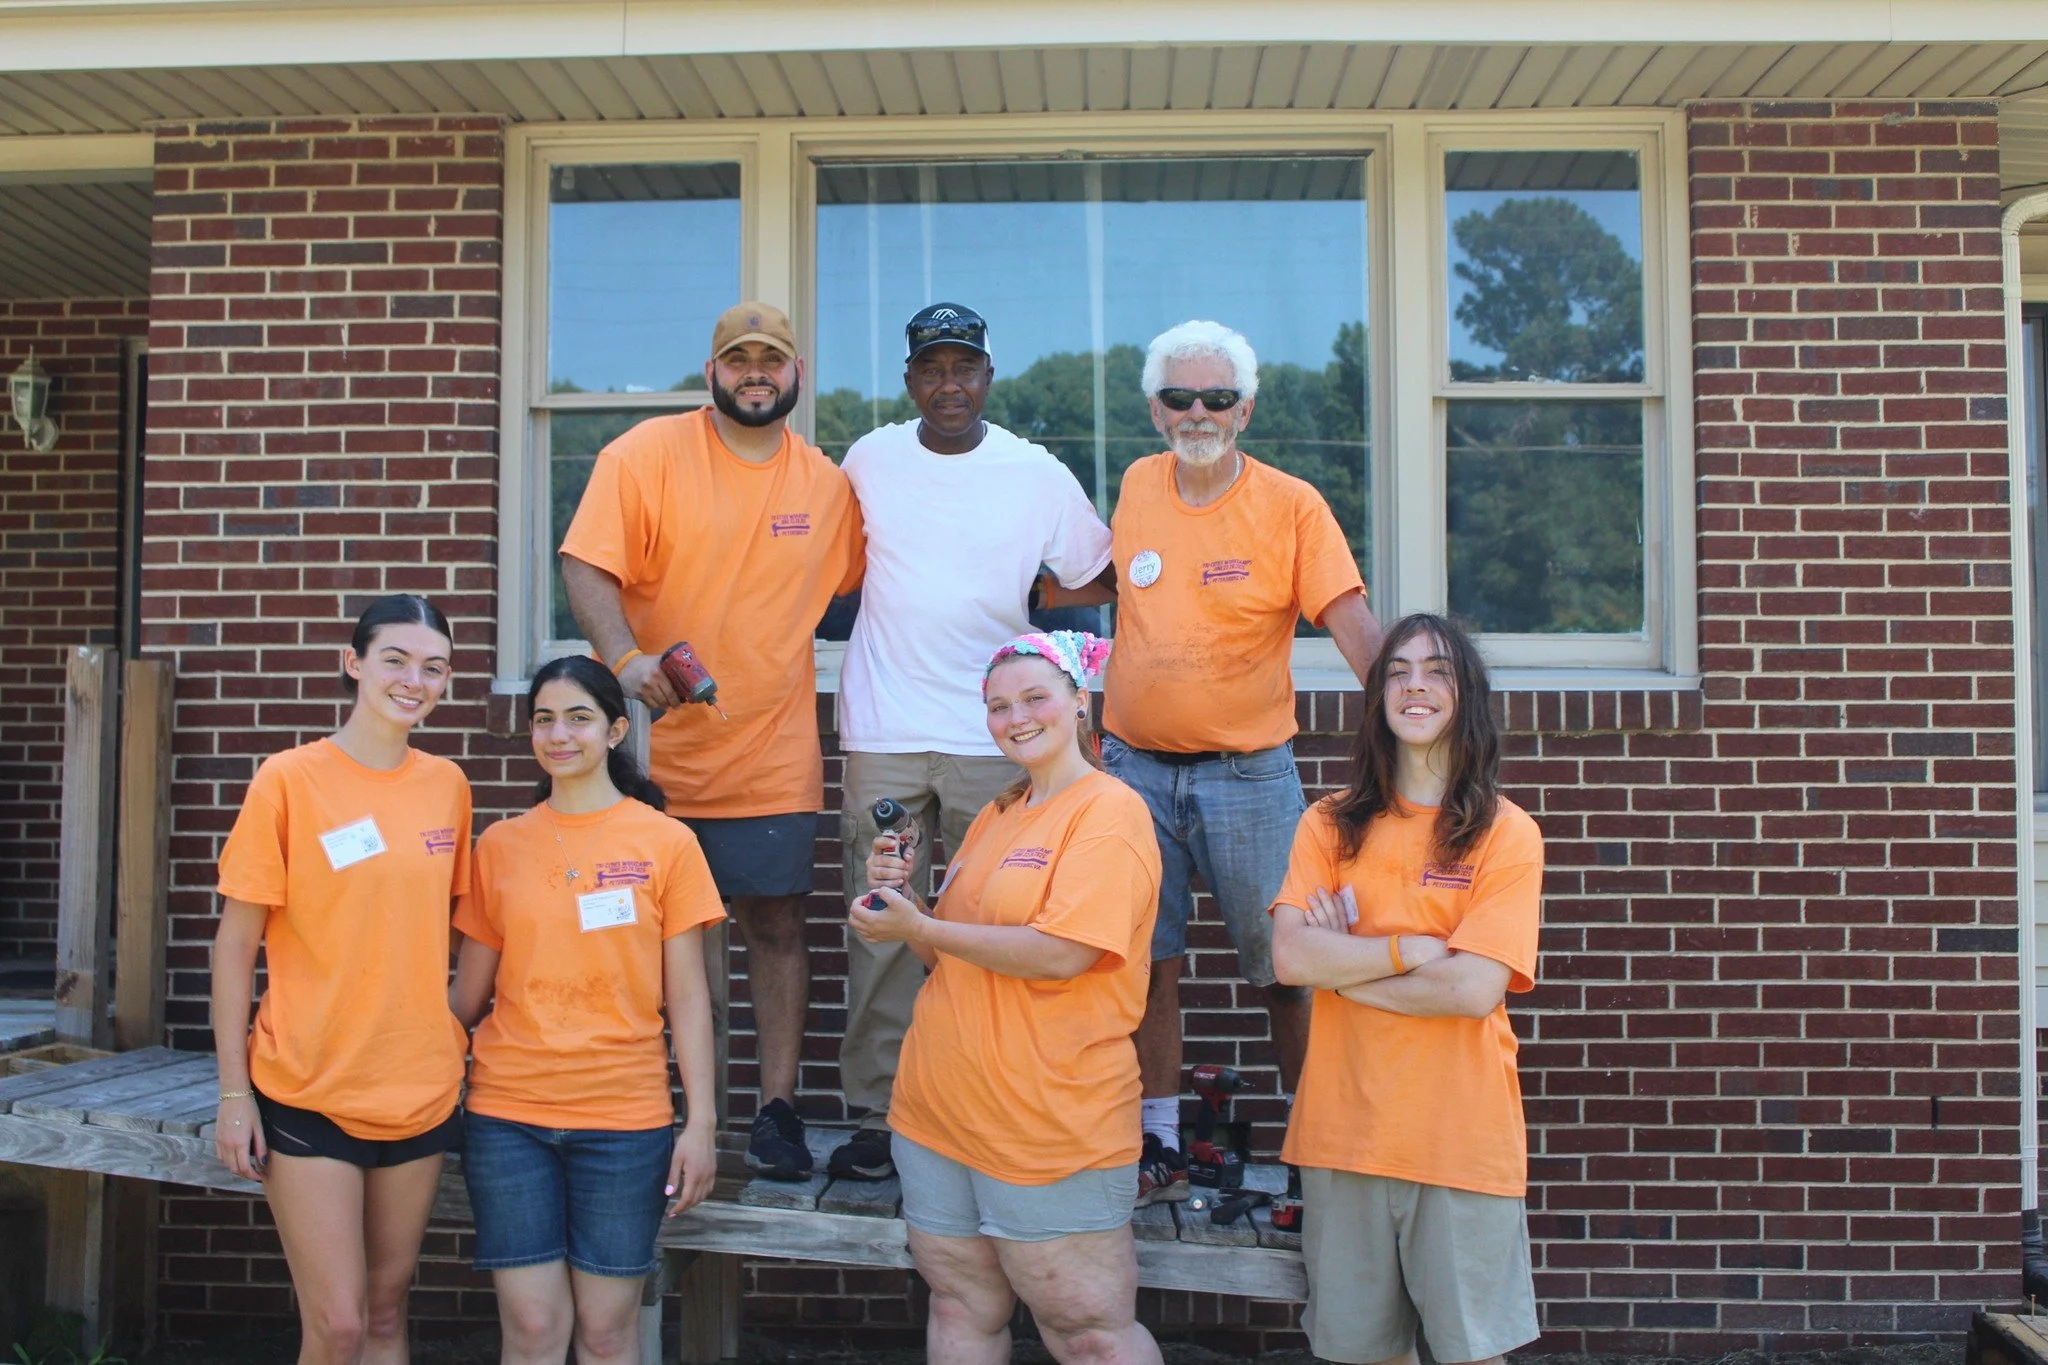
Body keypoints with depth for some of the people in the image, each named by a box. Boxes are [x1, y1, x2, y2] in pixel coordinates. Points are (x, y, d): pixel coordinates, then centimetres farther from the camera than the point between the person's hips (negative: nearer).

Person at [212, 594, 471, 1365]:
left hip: (420, 1092, 4)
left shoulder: (447, 786, 4)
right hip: (307, 1094, -4)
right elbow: (235, 944, -6)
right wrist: (234, 1091, -8)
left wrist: (451, 1035, 9)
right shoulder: (289, 780, -8)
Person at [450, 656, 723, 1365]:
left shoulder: (666, 842, 0)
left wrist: (701, 1123, -5)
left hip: (624, 1119, -1)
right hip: (508, 1114, 2)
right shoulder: (500, 844, 6)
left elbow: (687, 997, -1)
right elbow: (468, 994, 9)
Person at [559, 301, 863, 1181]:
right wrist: (626, 657, -26)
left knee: (774, 921, 4)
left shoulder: (827, 483, 7)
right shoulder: (646, 454, -3)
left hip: (772, 755, 2)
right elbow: (586, 567, -12)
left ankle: (778, 1109, 15)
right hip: (652, 747, -2)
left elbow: (850, 585, 20)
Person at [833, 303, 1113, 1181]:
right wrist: (910, 599, 7)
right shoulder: (869, 460, 6)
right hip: (881, 734, 1)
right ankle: (879, 1113, 11)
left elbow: (1098, 574, 11)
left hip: (993, 736, 0)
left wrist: (1012, 608, 1)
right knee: (880, 929, 1)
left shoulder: (1037, 474, 2)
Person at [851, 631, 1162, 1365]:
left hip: (1051, 1131, -8)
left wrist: (918, 928, -16)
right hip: (938, 1113, 8)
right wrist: (900, 895, 0)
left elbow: (1064, 952, -23)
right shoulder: (995, 817, 14)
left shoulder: (1109, 811, -11)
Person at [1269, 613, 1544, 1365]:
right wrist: (1411, 950, -13)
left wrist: (1343, 964, -8)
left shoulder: (1507, 834, -4)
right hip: (1343, 1127, 3)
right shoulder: (1332, 824, 5)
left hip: (1461, 1134, -2)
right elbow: (1289, 957, -8)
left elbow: (1474, 989, -15)